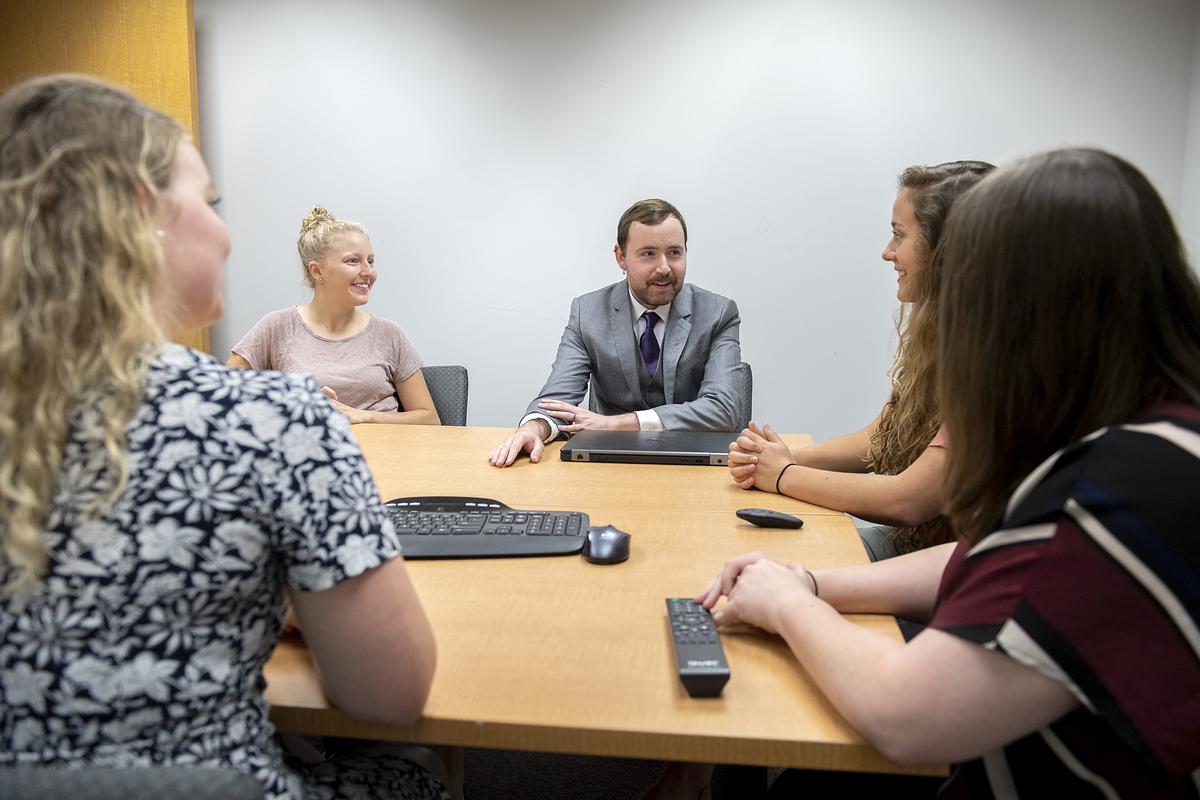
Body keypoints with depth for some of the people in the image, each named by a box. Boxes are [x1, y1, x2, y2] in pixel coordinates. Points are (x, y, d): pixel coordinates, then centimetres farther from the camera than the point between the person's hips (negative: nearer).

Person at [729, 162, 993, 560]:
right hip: (908, 540, 7)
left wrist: (784, 474, -11)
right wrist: (787, 457, -7)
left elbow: (909, 500, -24)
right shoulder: (936, 337, 6)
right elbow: (875, 439, 12)